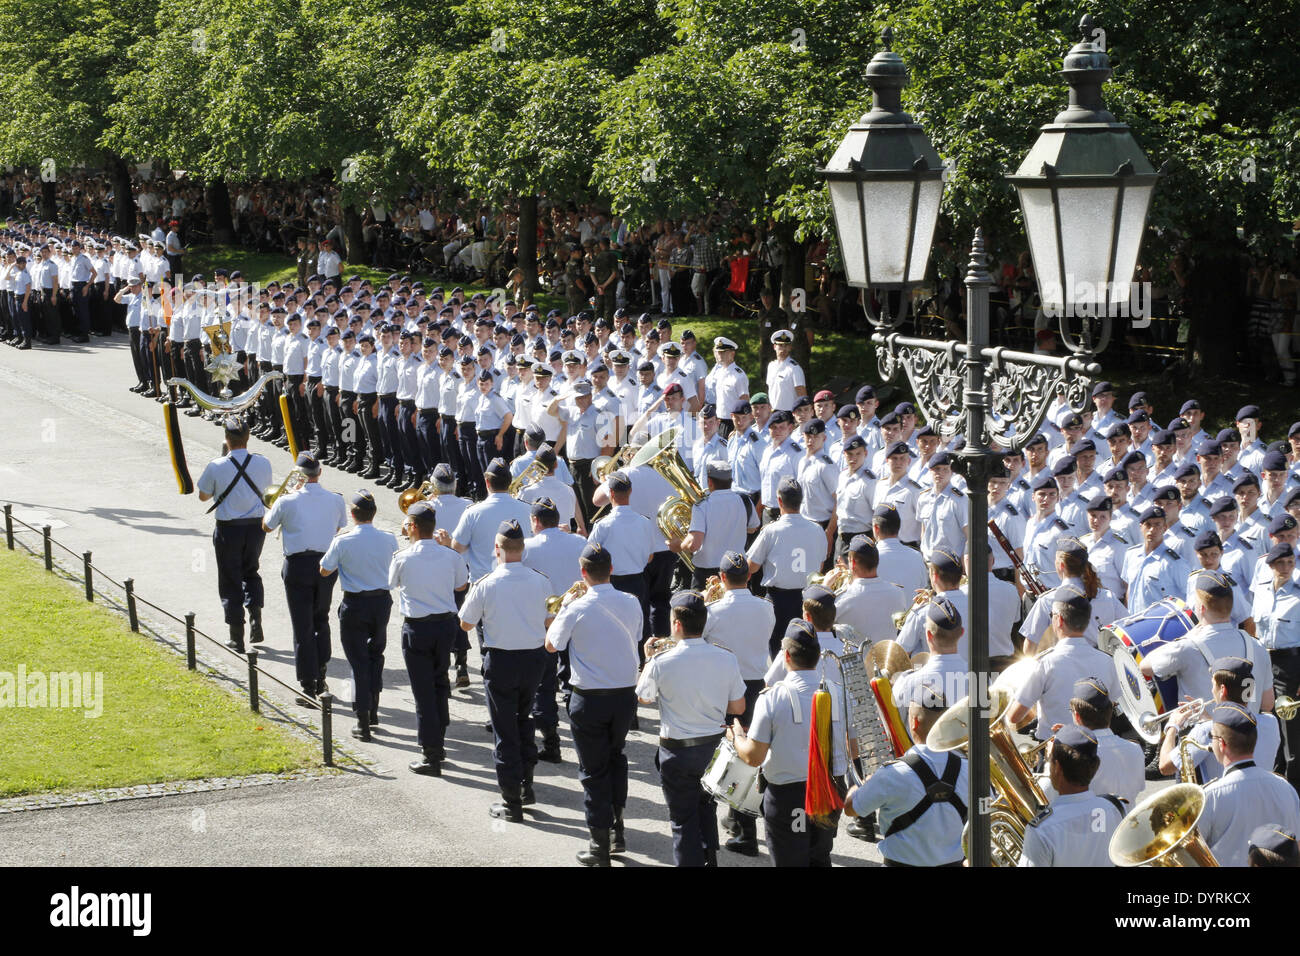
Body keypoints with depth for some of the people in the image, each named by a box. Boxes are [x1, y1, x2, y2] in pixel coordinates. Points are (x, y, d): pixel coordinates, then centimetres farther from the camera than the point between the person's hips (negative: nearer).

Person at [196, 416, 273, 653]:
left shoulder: (216, 467, -15)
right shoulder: (262, 463, -7)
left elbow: (203, 496, -1)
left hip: (228, 529, -3)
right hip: (256, 525, 3)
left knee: (230, 580, 8)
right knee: (251, 572, 26)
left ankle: (236, 638, 9)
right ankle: (255, 617, 9)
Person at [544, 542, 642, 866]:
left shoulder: (576, 609, -16)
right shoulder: (631, 604, -4)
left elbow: (551, 645, -1)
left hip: (589, 699, -4)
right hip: (626, 693, 4)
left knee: (594, 769, 7)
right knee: (616, 756, 26)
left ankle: (600, 845, 12)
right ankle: (617, 827, 26)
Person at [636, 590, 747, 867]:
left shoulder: (661, 663, -19)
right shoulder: (726, 659, -10)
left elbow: (643, 697, 0)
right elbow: (738, 708, -1)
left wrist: (648, 659, 14)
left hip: (677, 752, -4)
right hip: (714, 747, 4)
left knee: (683, 819, 10)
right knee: (707, 808, 25)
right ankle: (709, 860, 31)